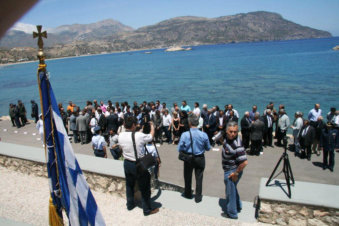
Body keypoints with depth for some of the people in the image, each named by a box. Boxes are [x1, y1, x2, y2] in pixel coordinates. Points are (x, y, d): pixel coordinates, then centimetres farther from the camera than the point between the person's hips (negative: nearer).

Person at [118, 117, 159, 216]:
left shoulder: (121, 136, -7)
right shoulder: (139, 136, -23)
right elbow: (151, 136, -4)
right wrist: (152, 125, 14)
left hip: (127, 163, 6)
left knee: (129, 185, 24)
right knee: (144, 188, 9)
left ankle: (130, 205, 41)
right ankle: (147, 209, 22)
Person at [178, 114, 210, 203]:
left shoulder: (185, 135, -19)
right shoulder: (204, 135, -16)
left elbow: (179, 149, -13)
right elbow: (208, 148, -3)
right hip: (200, 159, 1)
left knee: (188, 177, 20)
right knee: (199, 178, 15)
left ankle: (188, 194, 40)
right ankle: (198, 197, 26)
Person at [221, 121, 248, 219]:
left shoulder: (237, 145, -32)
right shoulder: (227, 137, -7)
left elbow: (244, 162, -33)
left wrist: (236, 173, -23)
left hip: (232, 171, -9)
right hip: (228, 170, 9)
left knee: (230, 192, 8)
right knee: (232, 189, 26)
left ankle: (232, 213, 28)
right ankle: (237, 206, 47)